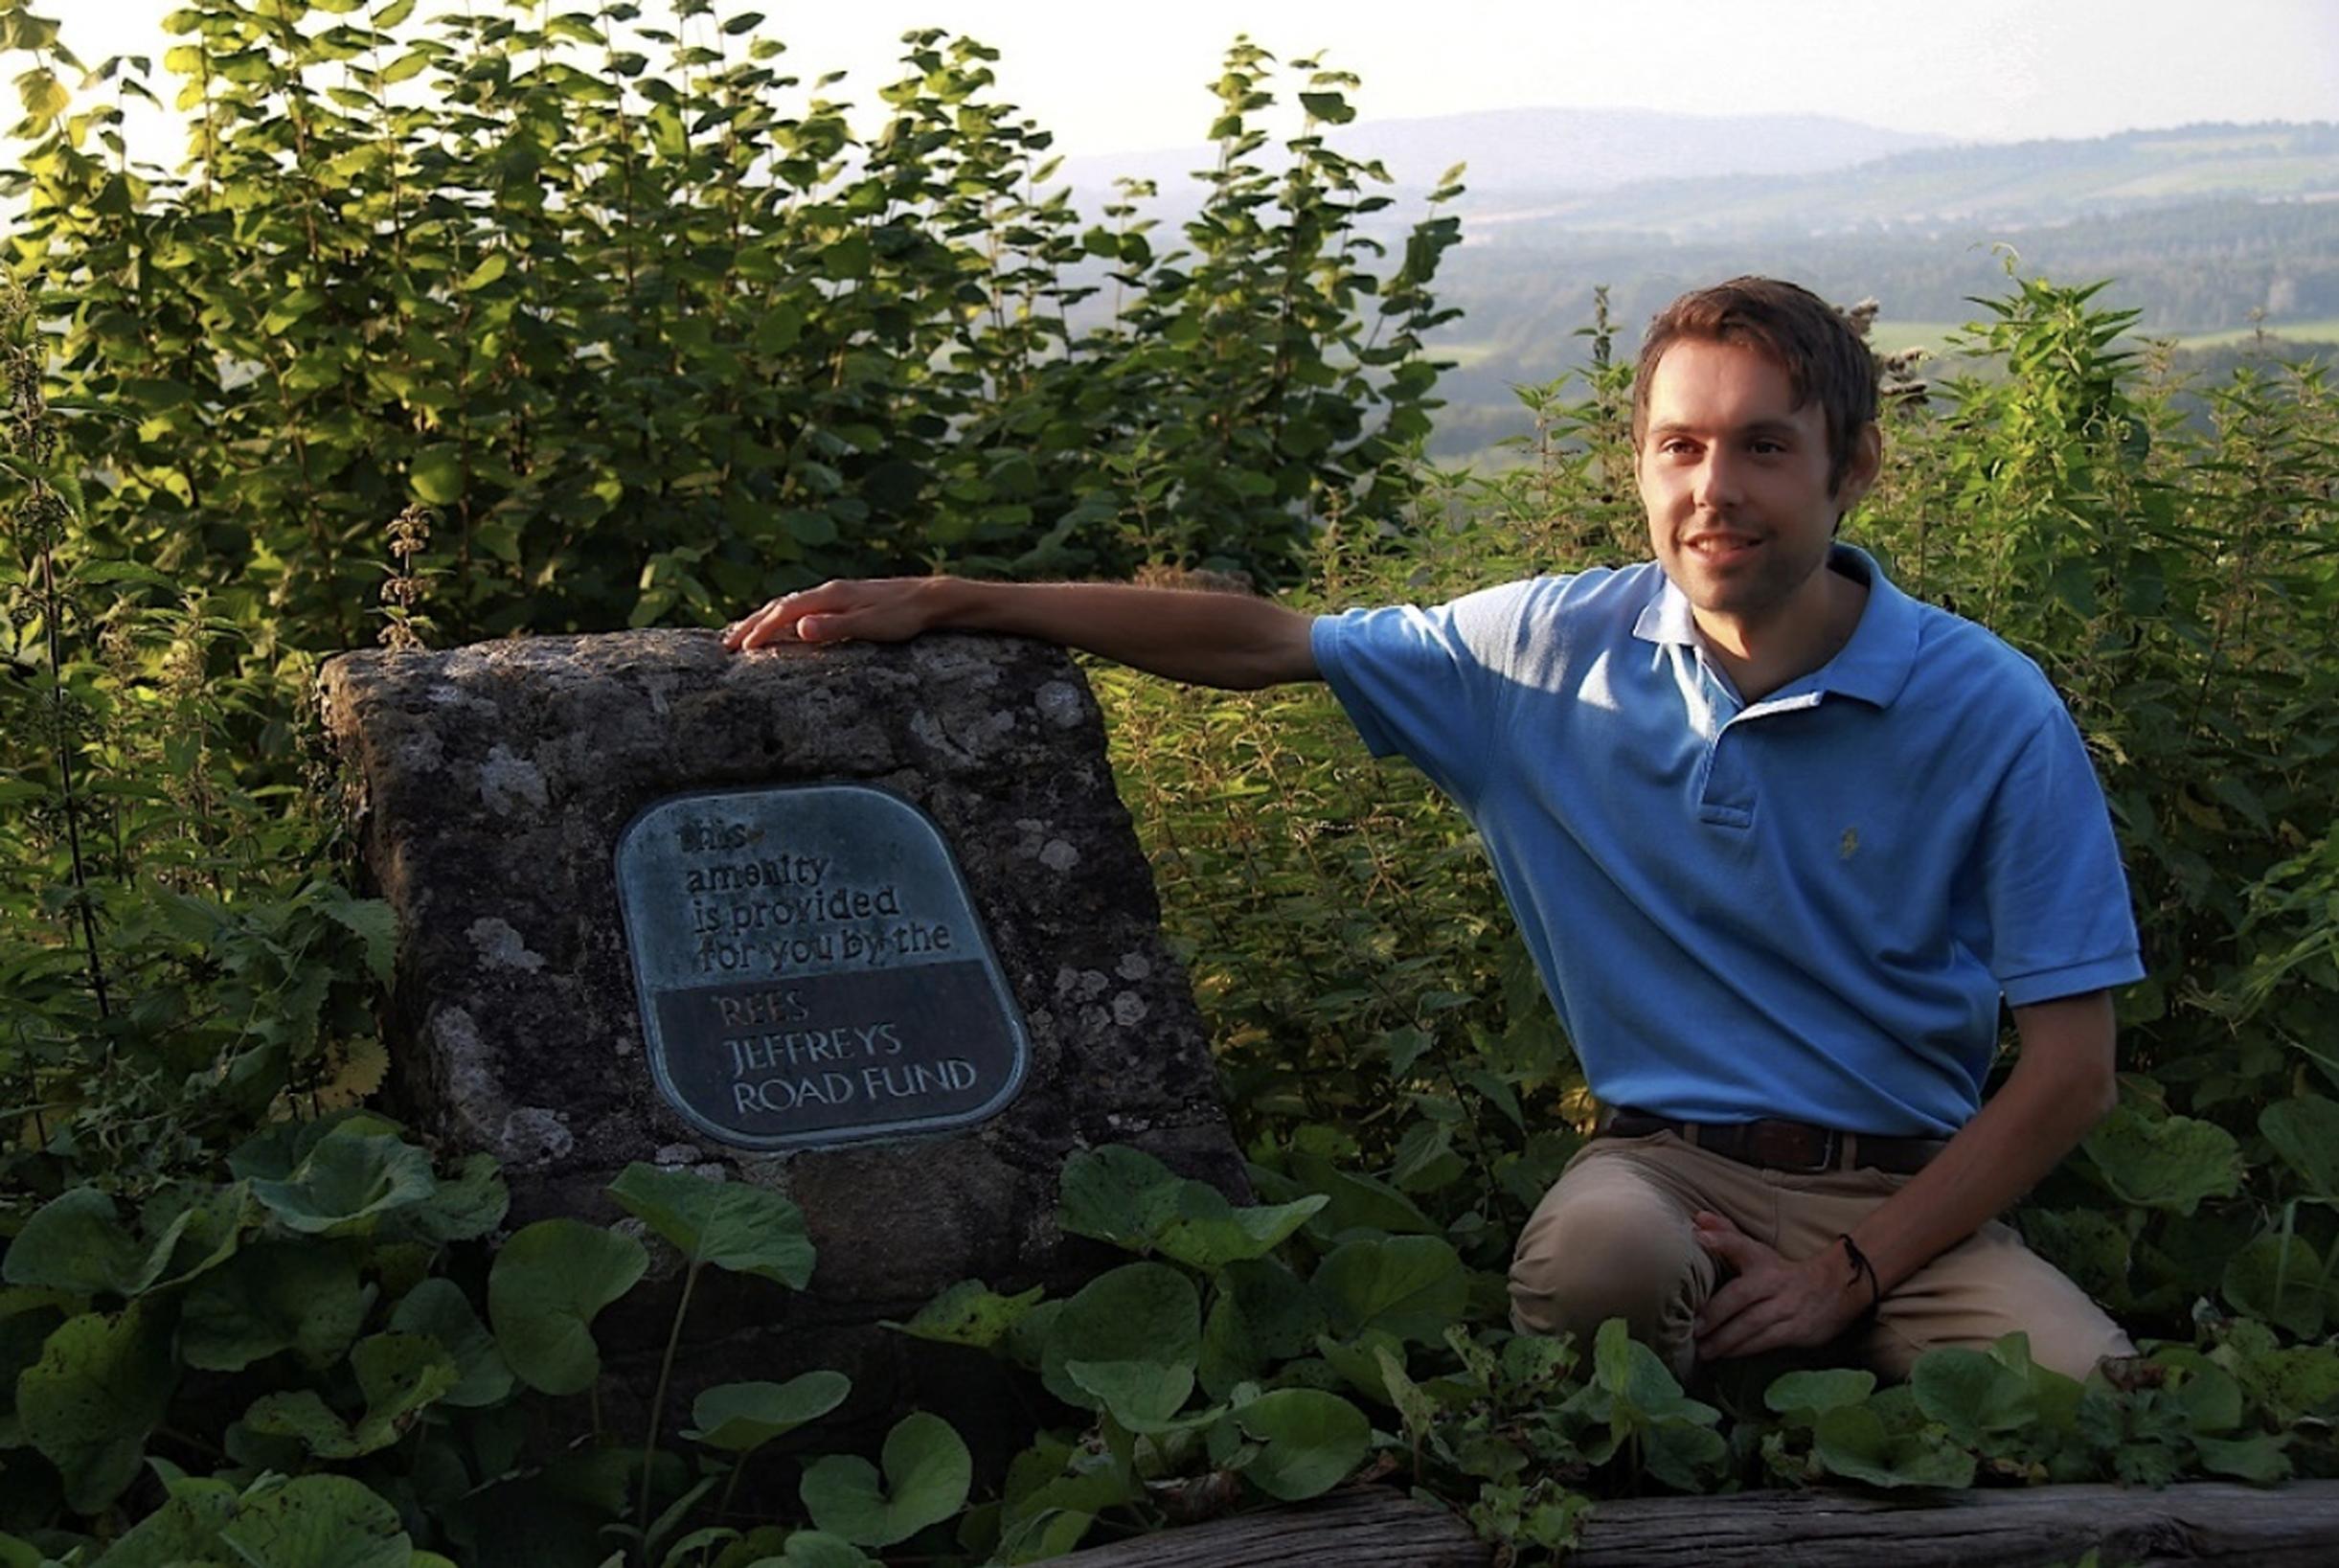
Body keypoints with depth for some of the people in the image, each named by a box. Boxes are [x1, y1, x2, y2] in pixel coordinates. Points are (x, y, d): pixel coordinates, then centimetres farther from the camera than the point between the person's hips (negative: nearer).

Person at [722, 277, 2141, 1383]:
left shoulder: (1992, 714, -6)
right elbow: (1262, 642, 8)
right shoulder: (1555, 652, 1)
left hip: (1911, 1192, -1)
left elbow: (2071, 1071, -4)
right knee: (1593, 1251, -36)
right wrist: (944, 604, 1)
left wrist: (1852, 1273, -14)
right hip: (1668, 1164, 1)